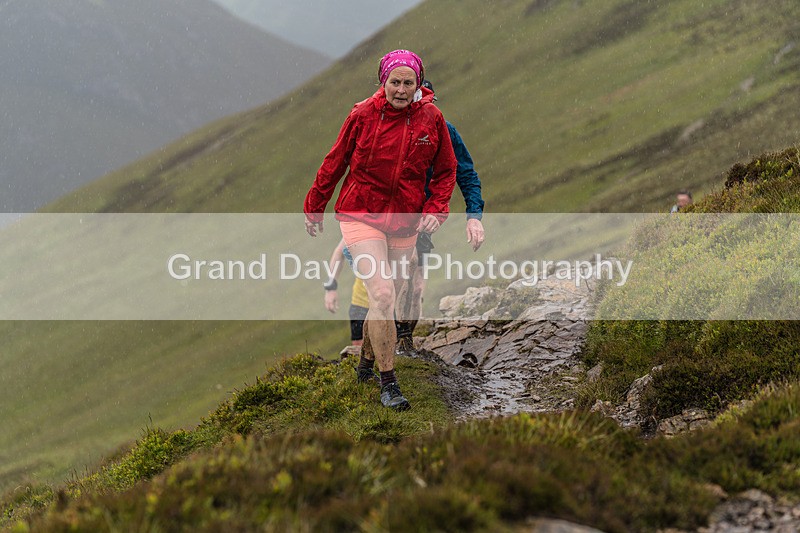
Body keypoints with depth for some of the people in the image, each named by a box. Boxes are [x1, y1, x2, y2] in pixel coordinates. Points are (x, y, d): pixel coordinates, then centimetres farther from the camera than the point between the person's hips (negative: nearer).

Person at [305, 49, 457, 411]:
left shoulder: (431, 119, -4)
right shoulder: (363, 116, -10)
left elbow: (446, 170, 9)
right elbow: (334, 163, 4)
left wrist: (435, 208, -6)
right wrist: (314, 209, 12)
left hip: (404, 221, 3)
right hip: (361, 215, -3)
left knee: (387, 300, 13)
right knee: (382, 294, -18)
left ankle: (367, 362, 40)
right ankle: (388, 384, -10)